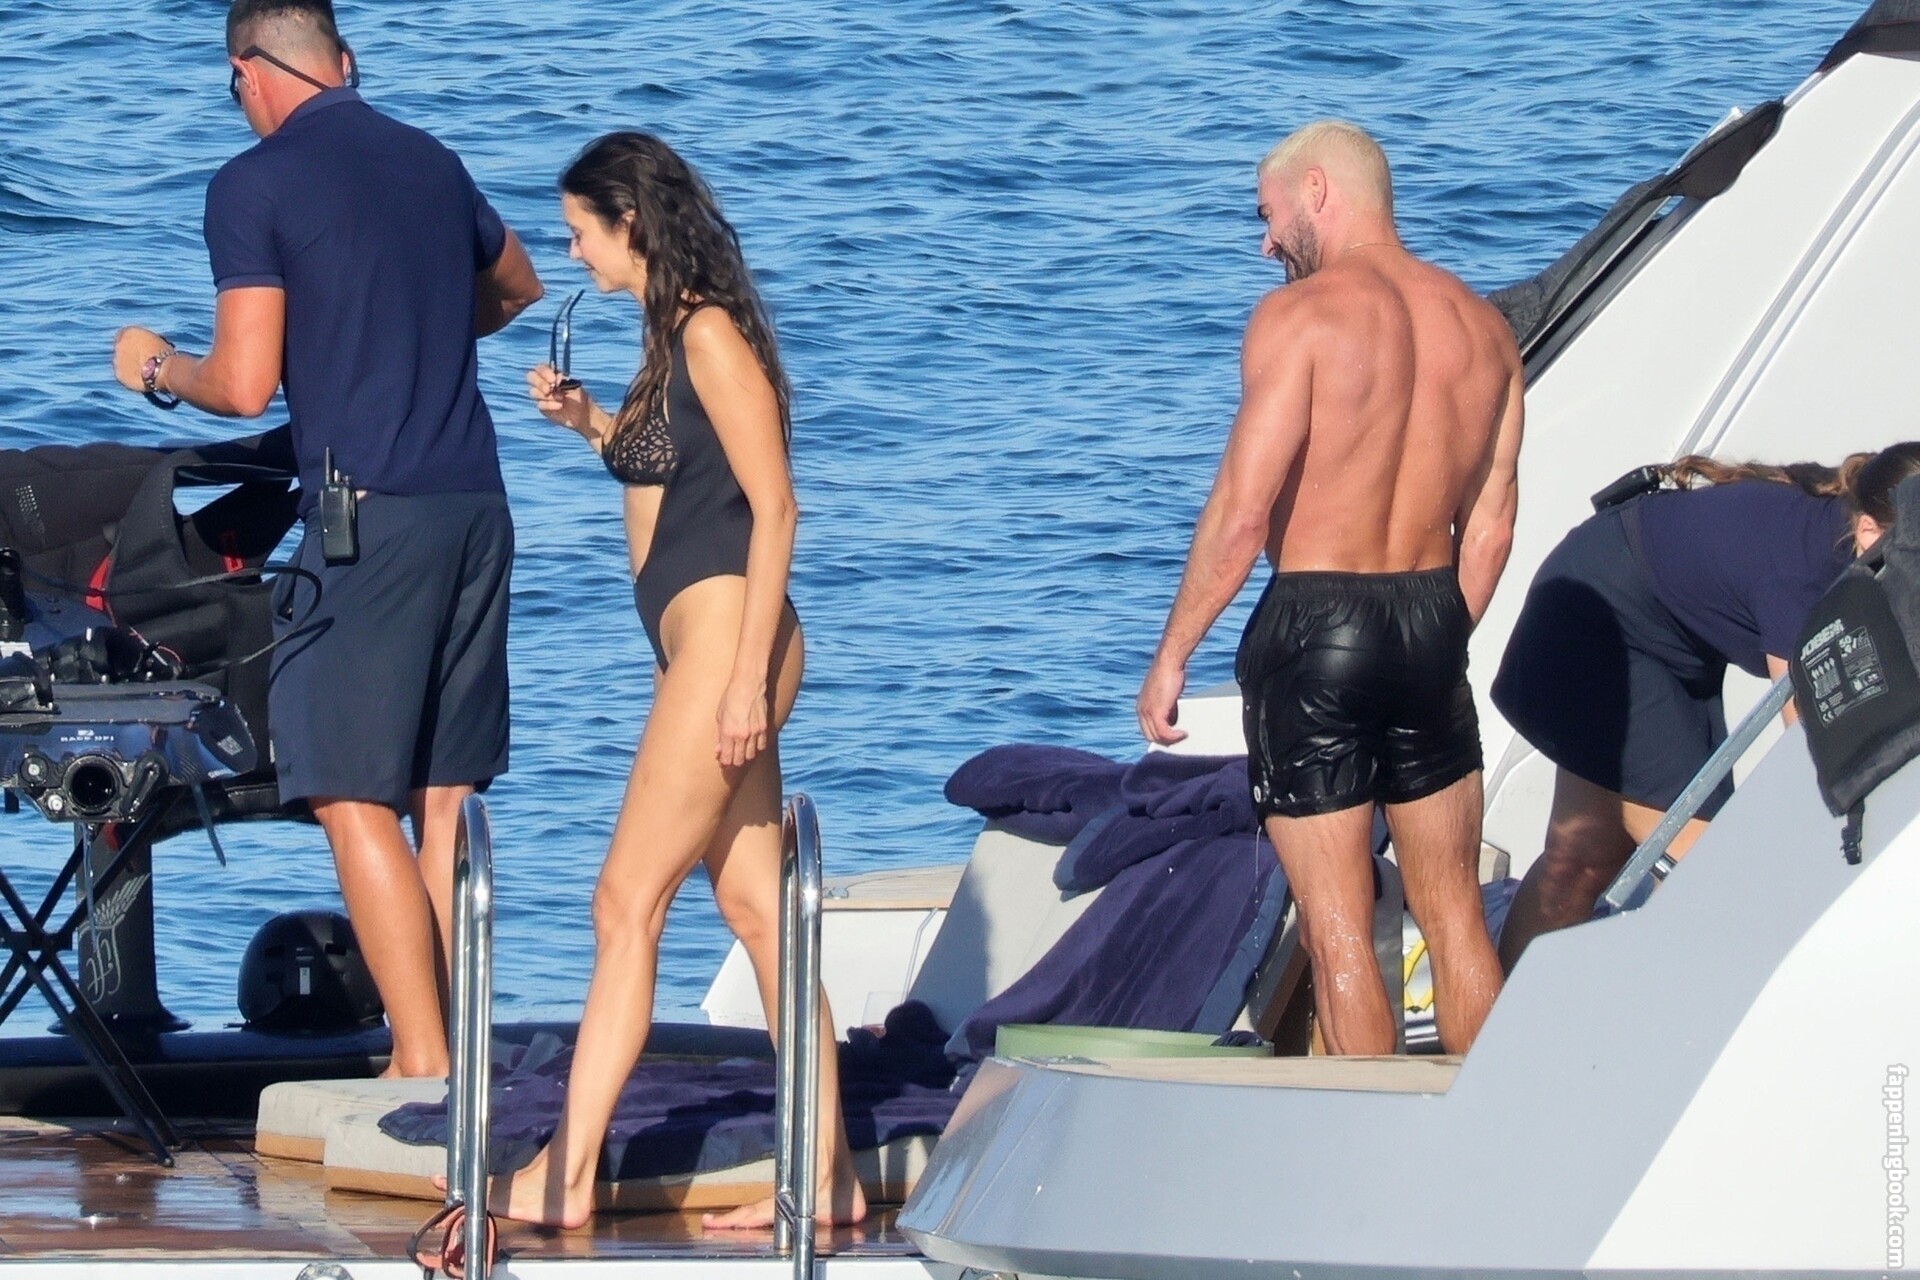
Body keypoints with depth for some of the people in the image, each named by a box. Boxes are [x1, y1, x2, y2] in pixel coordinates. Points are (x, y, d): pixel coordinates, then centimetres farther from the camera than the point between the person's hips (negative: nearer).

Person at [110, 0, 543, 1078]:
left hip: (367, 514, -7)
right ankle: (450, 1053, 11)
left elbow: (245, 386, -10)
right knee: (445, 797, 10)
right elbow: (517, 291, 34)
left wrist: (158, 368, 9)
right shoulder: (432, 164, 15)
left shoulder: (255, 186, -6)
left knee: (353, 797, -4)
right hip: (476, 505, 7)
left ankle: (423, 1064, -10)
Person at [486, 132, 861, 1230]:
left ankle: (567, 1177, -9)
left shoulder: (709, 333, -13)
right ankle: (829, 1172, 9)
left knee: (629, 903, -9)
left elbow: (774, 505, -17)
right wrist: (588, 419, 10)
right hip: (694, 644, 10)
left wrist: (747, 676, -20)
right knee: (754, 902, 8)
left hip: (724, 635, -10)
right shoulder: (672, 336, 15)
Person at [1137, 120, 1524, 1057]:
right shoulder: (1479, 327, 8)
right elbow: (1488, 528, 11)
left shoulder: (1301, 315, -11)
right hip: (1431, 617, 6)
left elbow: (1242, 511, -16)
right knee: (1454, 914, 15)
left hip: (1314, 624, -6)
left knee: (1337, 928, 0)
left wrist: (1171, 655, -8)